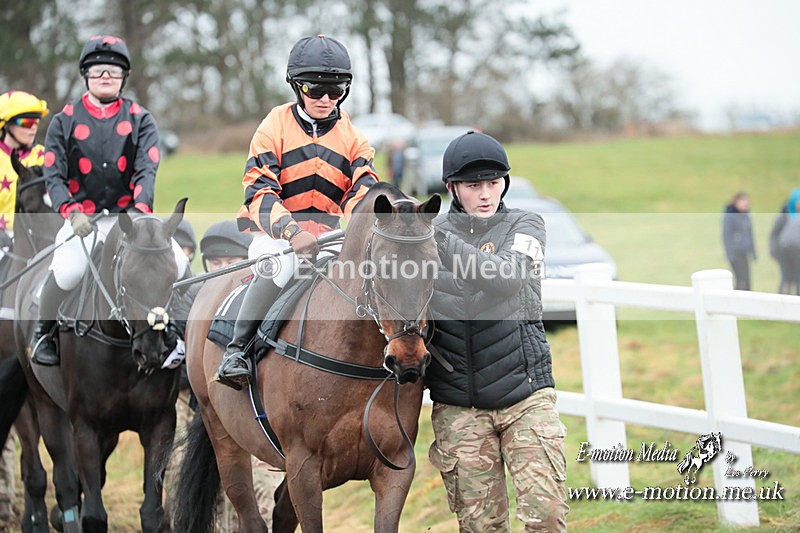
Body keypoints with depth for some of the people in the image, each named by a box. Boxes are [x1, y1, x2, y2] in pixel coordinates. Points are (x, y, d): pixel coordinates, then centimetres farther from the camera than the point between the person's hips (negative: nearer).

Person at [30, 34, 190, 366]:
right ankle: (43, 332, -1)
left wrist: (141, 209, -24)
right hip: (82, 219, -1)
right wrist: (72, 212, -19)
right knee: (67, 270, -30)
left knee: (176, 262, -20)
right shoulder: (65, 121, 6)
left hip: (129, 217, 1)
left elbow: (147, 169, -5)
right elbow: (53, 174, -1)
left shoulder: (140, 120, 7)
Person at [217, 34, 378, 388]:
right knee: (281, 265, -36)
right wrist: (292, 231, -31)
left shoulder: (352, 137, 9)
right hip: (273, 231, -4)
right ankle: (237, 349, -25)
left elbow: (363, 189, -4)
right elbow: (259, 191, -13)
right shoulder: (275, 127, -2)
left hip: (327, 236, 4)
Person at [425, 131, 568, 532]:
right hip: (458, 405, 1)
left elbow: (506, 277, -19)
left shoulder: (525, 226, 2)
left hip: (526, 394, -1)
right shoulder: (429, 233, 9)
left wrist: (439, 241, -28)